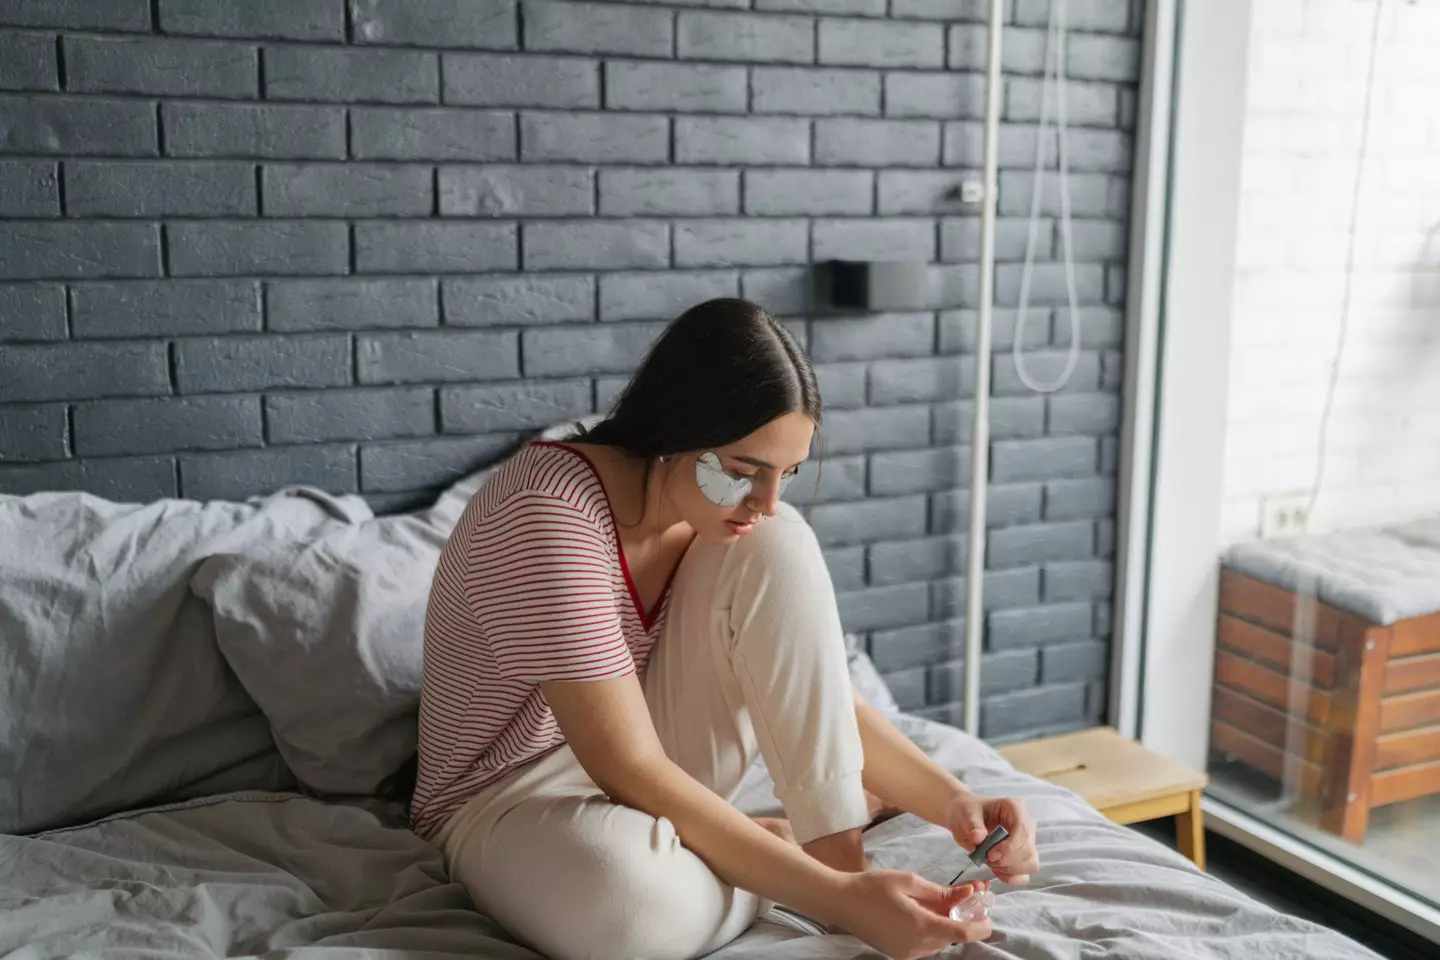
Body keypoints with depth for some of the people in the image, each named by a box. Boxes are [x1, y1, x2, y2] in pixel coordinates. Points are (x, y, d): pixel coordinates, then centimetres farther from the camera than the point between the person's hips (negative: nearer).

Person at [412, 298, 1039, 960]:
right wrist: (835, 896, -36)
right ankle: (822, 867, -10)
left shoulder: (738, 517, -8)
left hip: (649, 773, 6)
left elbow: (825, 701, -4)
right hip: (513, 800, -5)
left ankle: (835, 846, -15)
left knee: (776, 547, -17)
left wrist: (953, 803, -21)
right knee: (625, 887, -43)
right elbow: (629, 770, -33)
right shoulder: (547, 512, -30)